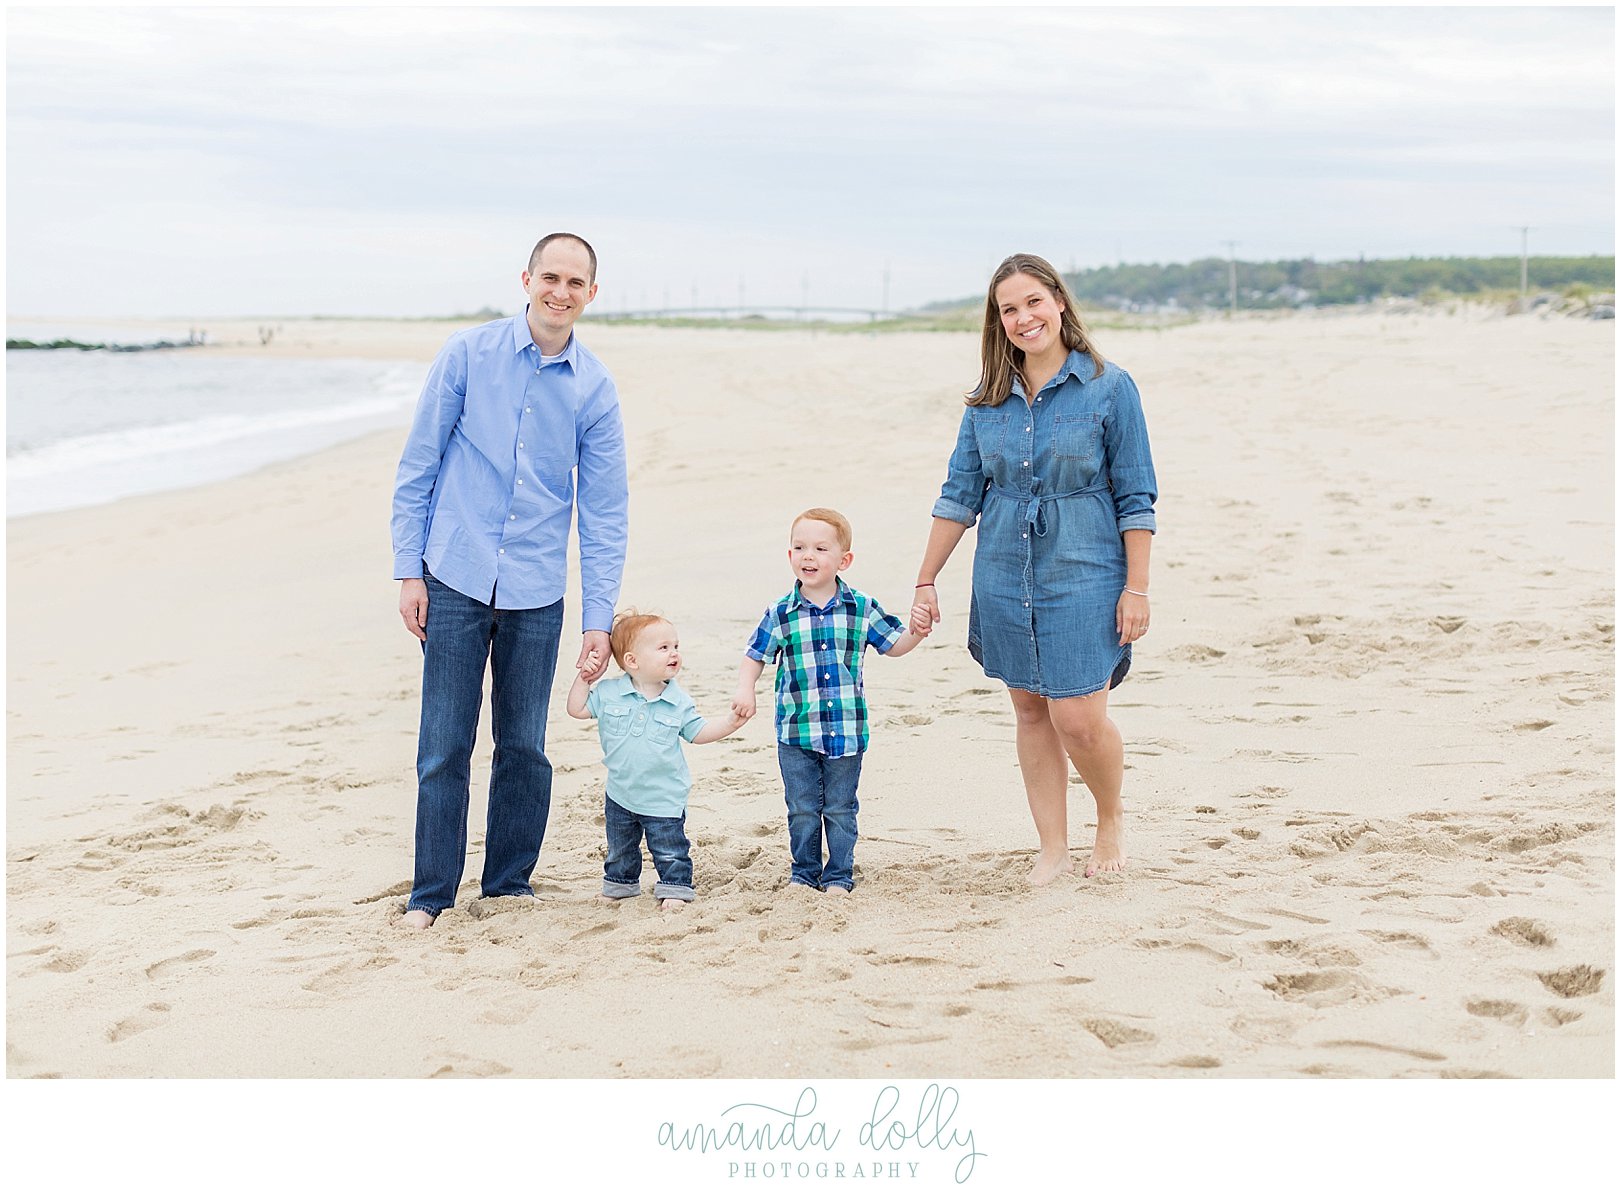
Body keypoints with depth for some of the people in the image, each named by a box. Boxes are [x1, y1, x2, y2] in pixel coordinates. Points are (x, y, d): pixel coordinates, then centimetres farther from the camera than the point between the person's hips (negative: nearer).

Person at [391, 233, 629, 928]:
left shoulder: (595, 389, 2)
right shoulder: (468, 354, -3)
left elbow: (605, 513, 4)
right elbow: (417, 467, 1)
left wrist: (599, 619, -1)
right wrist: (408, 571, -3)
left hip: (537, 594, 2)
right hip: (456, 580, -2)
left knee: (524, 747, 7)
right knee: (445, 747, 0)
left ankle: (510, 879, 24)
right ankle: (431, 893, 13)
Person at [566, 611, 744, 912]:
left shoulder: (678, 701, -7)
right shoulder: (609, 693, -8)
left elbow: (697, 732, 2)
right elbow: (577, 709, -3)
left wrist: (729, 723, -10)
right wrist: (584, 677, -10)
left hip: (664, 798, -2)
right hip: (620, 796, 2)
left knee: (670, 852, 2)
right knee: (620, 850, 20)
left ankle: (674, 889, 17)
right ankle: (618, 885, 39)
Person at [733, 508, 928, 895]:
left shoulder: (862, 609, -1)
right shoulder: (779, 614, -3)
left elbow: (894, 645, 9)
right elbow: (755, 657, 4)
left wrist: (919, 629, -10)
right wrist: (745, 690, -13)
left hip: (846, 729, 0)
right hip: (796, 732, 0)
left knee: (840, 809, 8)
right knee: (802, 809, 8)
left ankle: (839, 876, 20)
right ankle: (804, 873, 24)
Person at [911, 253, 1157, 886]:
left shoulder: (1108, 387, -6)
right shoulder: (988, 400, 5)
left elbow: (1135, 497, -5)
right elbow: (960, 494, 9)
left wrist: (1137, 588, -8)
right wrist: (926, 581, 7)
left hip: (1083, 574, -4)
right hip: (1005, 577, 4)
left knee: (1078, 720, -8)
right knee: (1029, 711, 10)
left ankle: (1112, 819, 21)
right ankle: (1053, 848, 21)